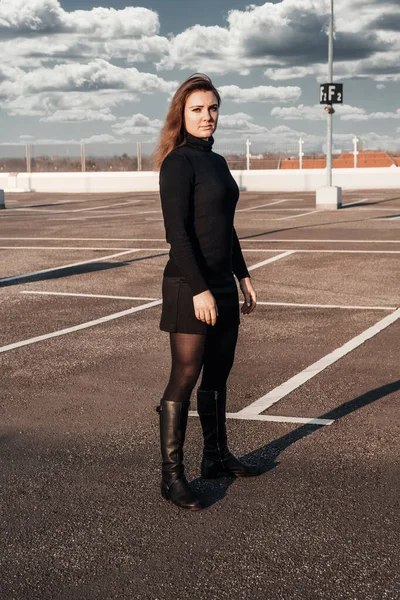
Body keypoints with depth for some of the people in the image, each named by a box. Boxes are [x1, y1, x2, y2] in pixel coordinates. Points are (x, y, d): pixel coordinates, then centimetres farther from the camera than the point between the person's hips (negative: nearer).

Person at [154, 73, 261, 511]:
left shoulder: (216, 161, 14)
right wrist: (200, 290, -22)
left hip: (222, 282, 9)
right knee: (184, 380, -5)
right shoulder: (178, 163, -12)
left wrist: (243, 277, 18)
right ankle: (172, 476, 3)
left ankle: (216, 457, 29)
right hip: (189, 285, -9)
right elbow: (177, 232, -18)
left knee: (217, 375, 16)